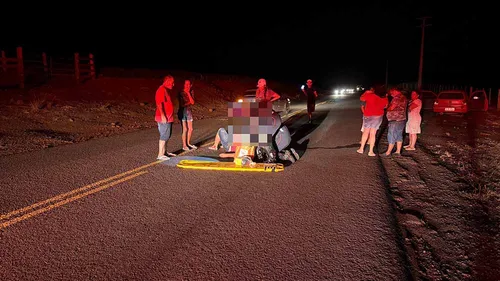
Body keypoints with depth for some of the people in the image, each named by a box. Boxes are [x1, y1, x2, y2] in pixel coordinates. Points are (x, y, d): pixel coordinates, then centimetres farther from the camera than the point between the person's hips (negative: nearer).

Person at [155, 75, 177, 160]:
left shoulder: (166, 90, 18)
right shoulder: (161, 90, -14)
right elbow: (159, 103, -22)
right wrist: (162, 115, -27)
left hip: (168, 118, 10)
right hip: (164, 118, -10)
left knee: (167, 135, 15)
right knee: (164, 136, -8)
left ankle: (164, 152, 24)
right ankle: (160, 155, -4)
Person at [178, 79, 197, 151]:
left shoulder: (191, 92, 5)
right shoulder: (181, 93, -8)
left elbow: (192, 102, -7)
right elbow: (182, 104, -12)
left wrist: (188, 93, -11)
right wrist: (189, 102, -5)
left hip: (189, 111, 5)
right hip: (182, 111, -5)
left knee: (190, 129, 7)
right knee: (185, 129, -6)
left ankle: (188, 143, 24)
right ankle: (184, 145, 3)